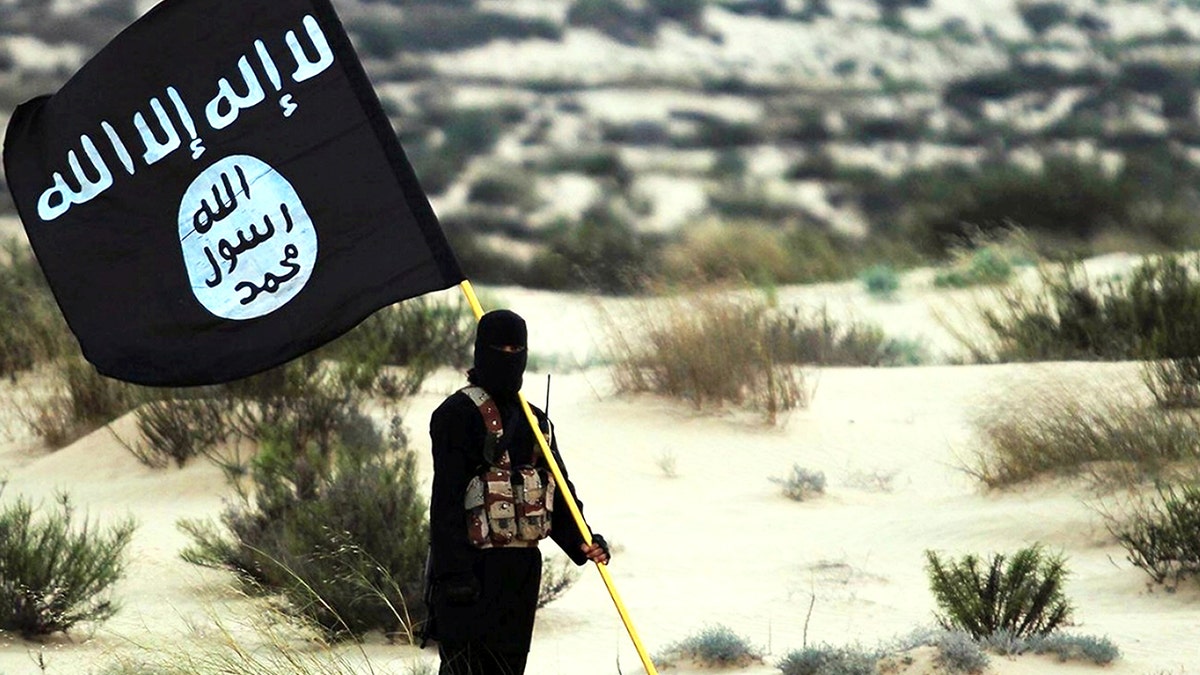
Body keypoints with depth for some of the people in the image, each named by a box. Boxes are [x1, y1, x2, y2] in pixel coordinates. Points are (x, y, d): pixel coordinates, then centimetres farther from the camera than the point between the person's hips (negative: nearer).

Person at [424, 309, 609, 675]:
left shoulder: (535, 422, 18)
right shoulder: (458, 414, -7)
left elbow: (558, 491, 19)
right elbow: (446, 498, -14)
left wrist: (580, 541, 0)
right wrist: (454, 572, -21)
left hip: (522, 569, 8)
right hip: (472, 568, -8)